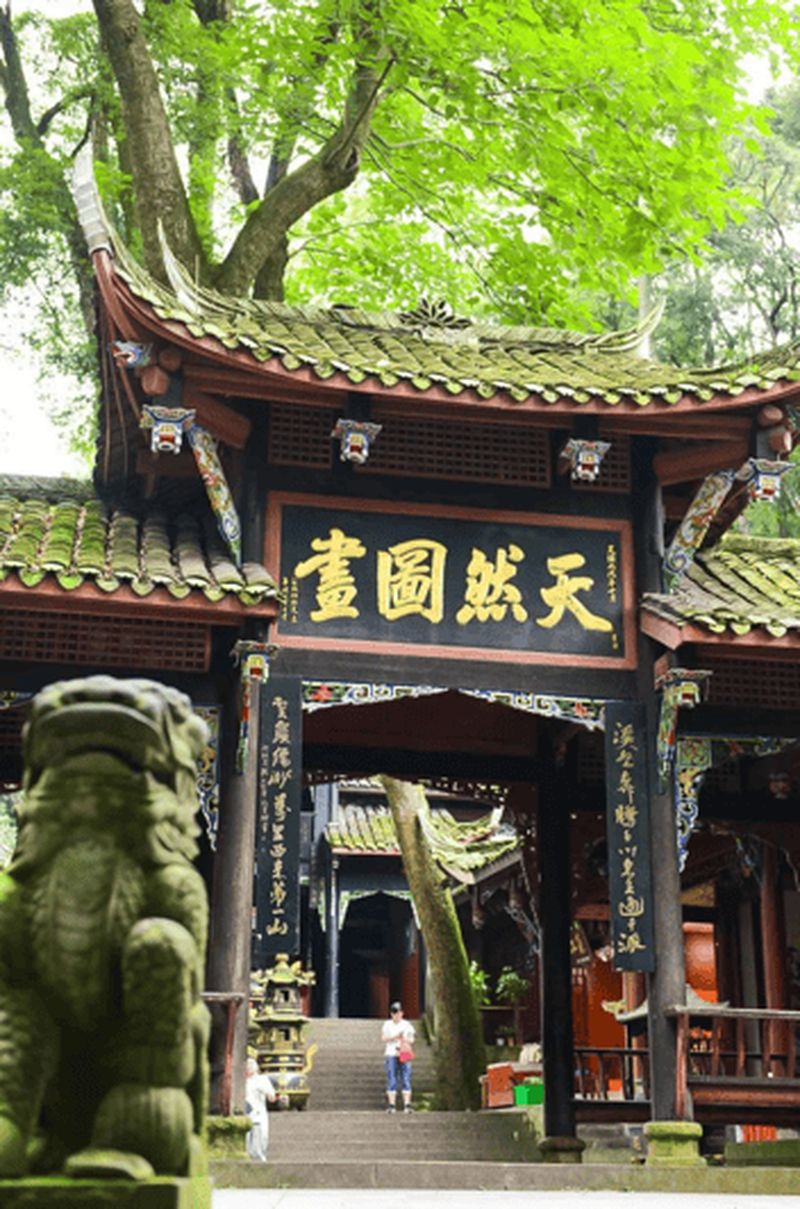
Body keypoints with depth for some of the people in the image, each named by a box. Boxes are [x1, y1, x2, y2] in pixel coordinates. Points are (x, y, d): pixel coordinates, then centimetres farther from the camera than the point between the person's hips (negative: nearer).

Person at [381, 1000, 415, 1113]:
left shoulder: (407, 1024, 11)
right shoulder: (387, 1024, 9)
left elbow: (411, 1040, 7)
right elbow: (384, 1038, 0)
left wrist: (404, 1040, -14)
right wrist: (395, 1037, -16)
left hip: (404, 1054, 1)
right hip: (391, 1054, 0)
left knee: (406, 1079, -6)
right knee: (391, 1080, -5)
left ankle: (407, 1105, -7)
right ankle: (391, 1105, -5)